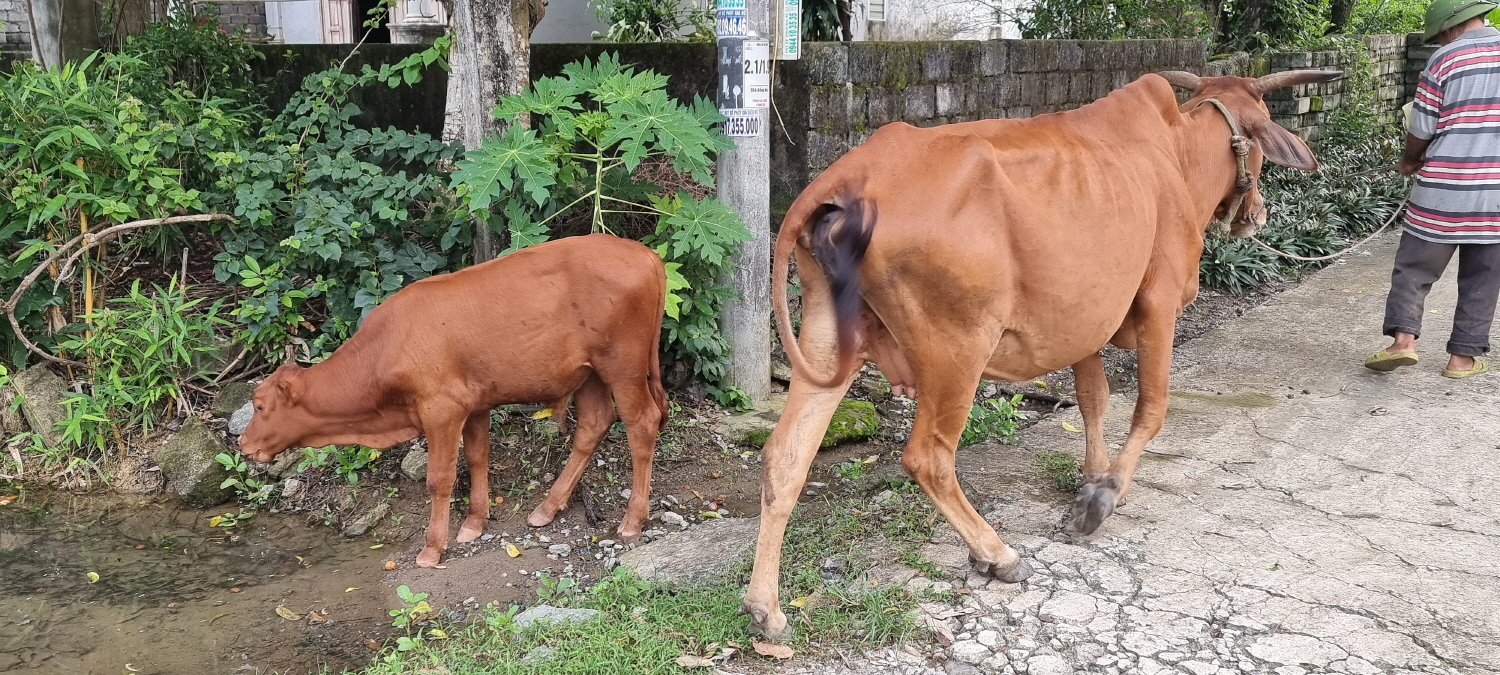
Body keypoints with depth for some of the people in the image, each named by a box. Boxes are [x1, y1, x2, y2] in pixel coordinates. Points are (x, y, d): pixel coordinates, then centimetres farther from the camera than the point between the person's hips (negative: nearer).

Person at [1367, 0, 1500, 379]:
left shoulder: (1445, 60, -5)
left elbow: (1421, 130, -2)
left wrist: (1410, 161, 17)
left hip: (1444, 190, -3)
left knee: (1414, 268, 7)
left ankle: (1403, 339, -6)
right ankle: (1463, 356, 12)